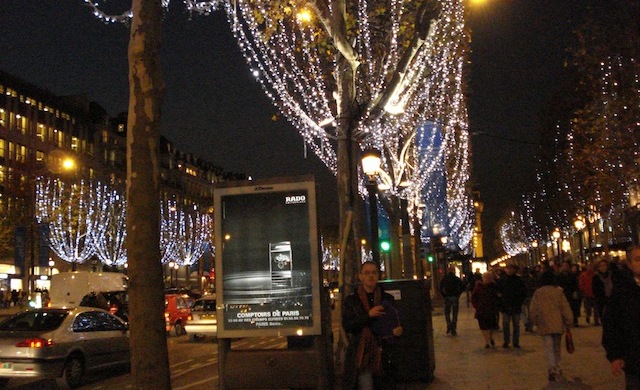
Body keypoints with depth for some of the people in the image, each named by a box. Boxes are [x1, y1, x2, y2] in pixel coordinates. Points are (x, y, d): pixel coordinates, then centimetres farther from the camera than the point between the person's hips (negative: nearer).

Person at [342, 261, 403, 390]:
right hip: (361, 353, -2)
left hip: (383, 353, 2)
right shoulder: (351, 300, 5)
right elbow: (347, 326, -5)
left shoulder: (387, 299, 10)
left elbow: (395, 322, 14)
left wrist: (397, 331, -10)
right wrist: (368, 315, -16)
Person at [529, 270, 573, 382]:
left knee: (549, 348, -3)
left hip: (545, 325, -1)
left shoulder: (538, 293, -2)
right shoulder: (559, 291, -2)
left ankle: (551, 369, -21)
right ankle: (556, 369, 26)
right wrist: (569, 322, 7)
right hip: (558, 324, 1)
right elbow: (565, 308, -2)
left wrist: (535, 322, 14)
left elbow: (533, 310, 0)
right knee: (556, 347, 17)